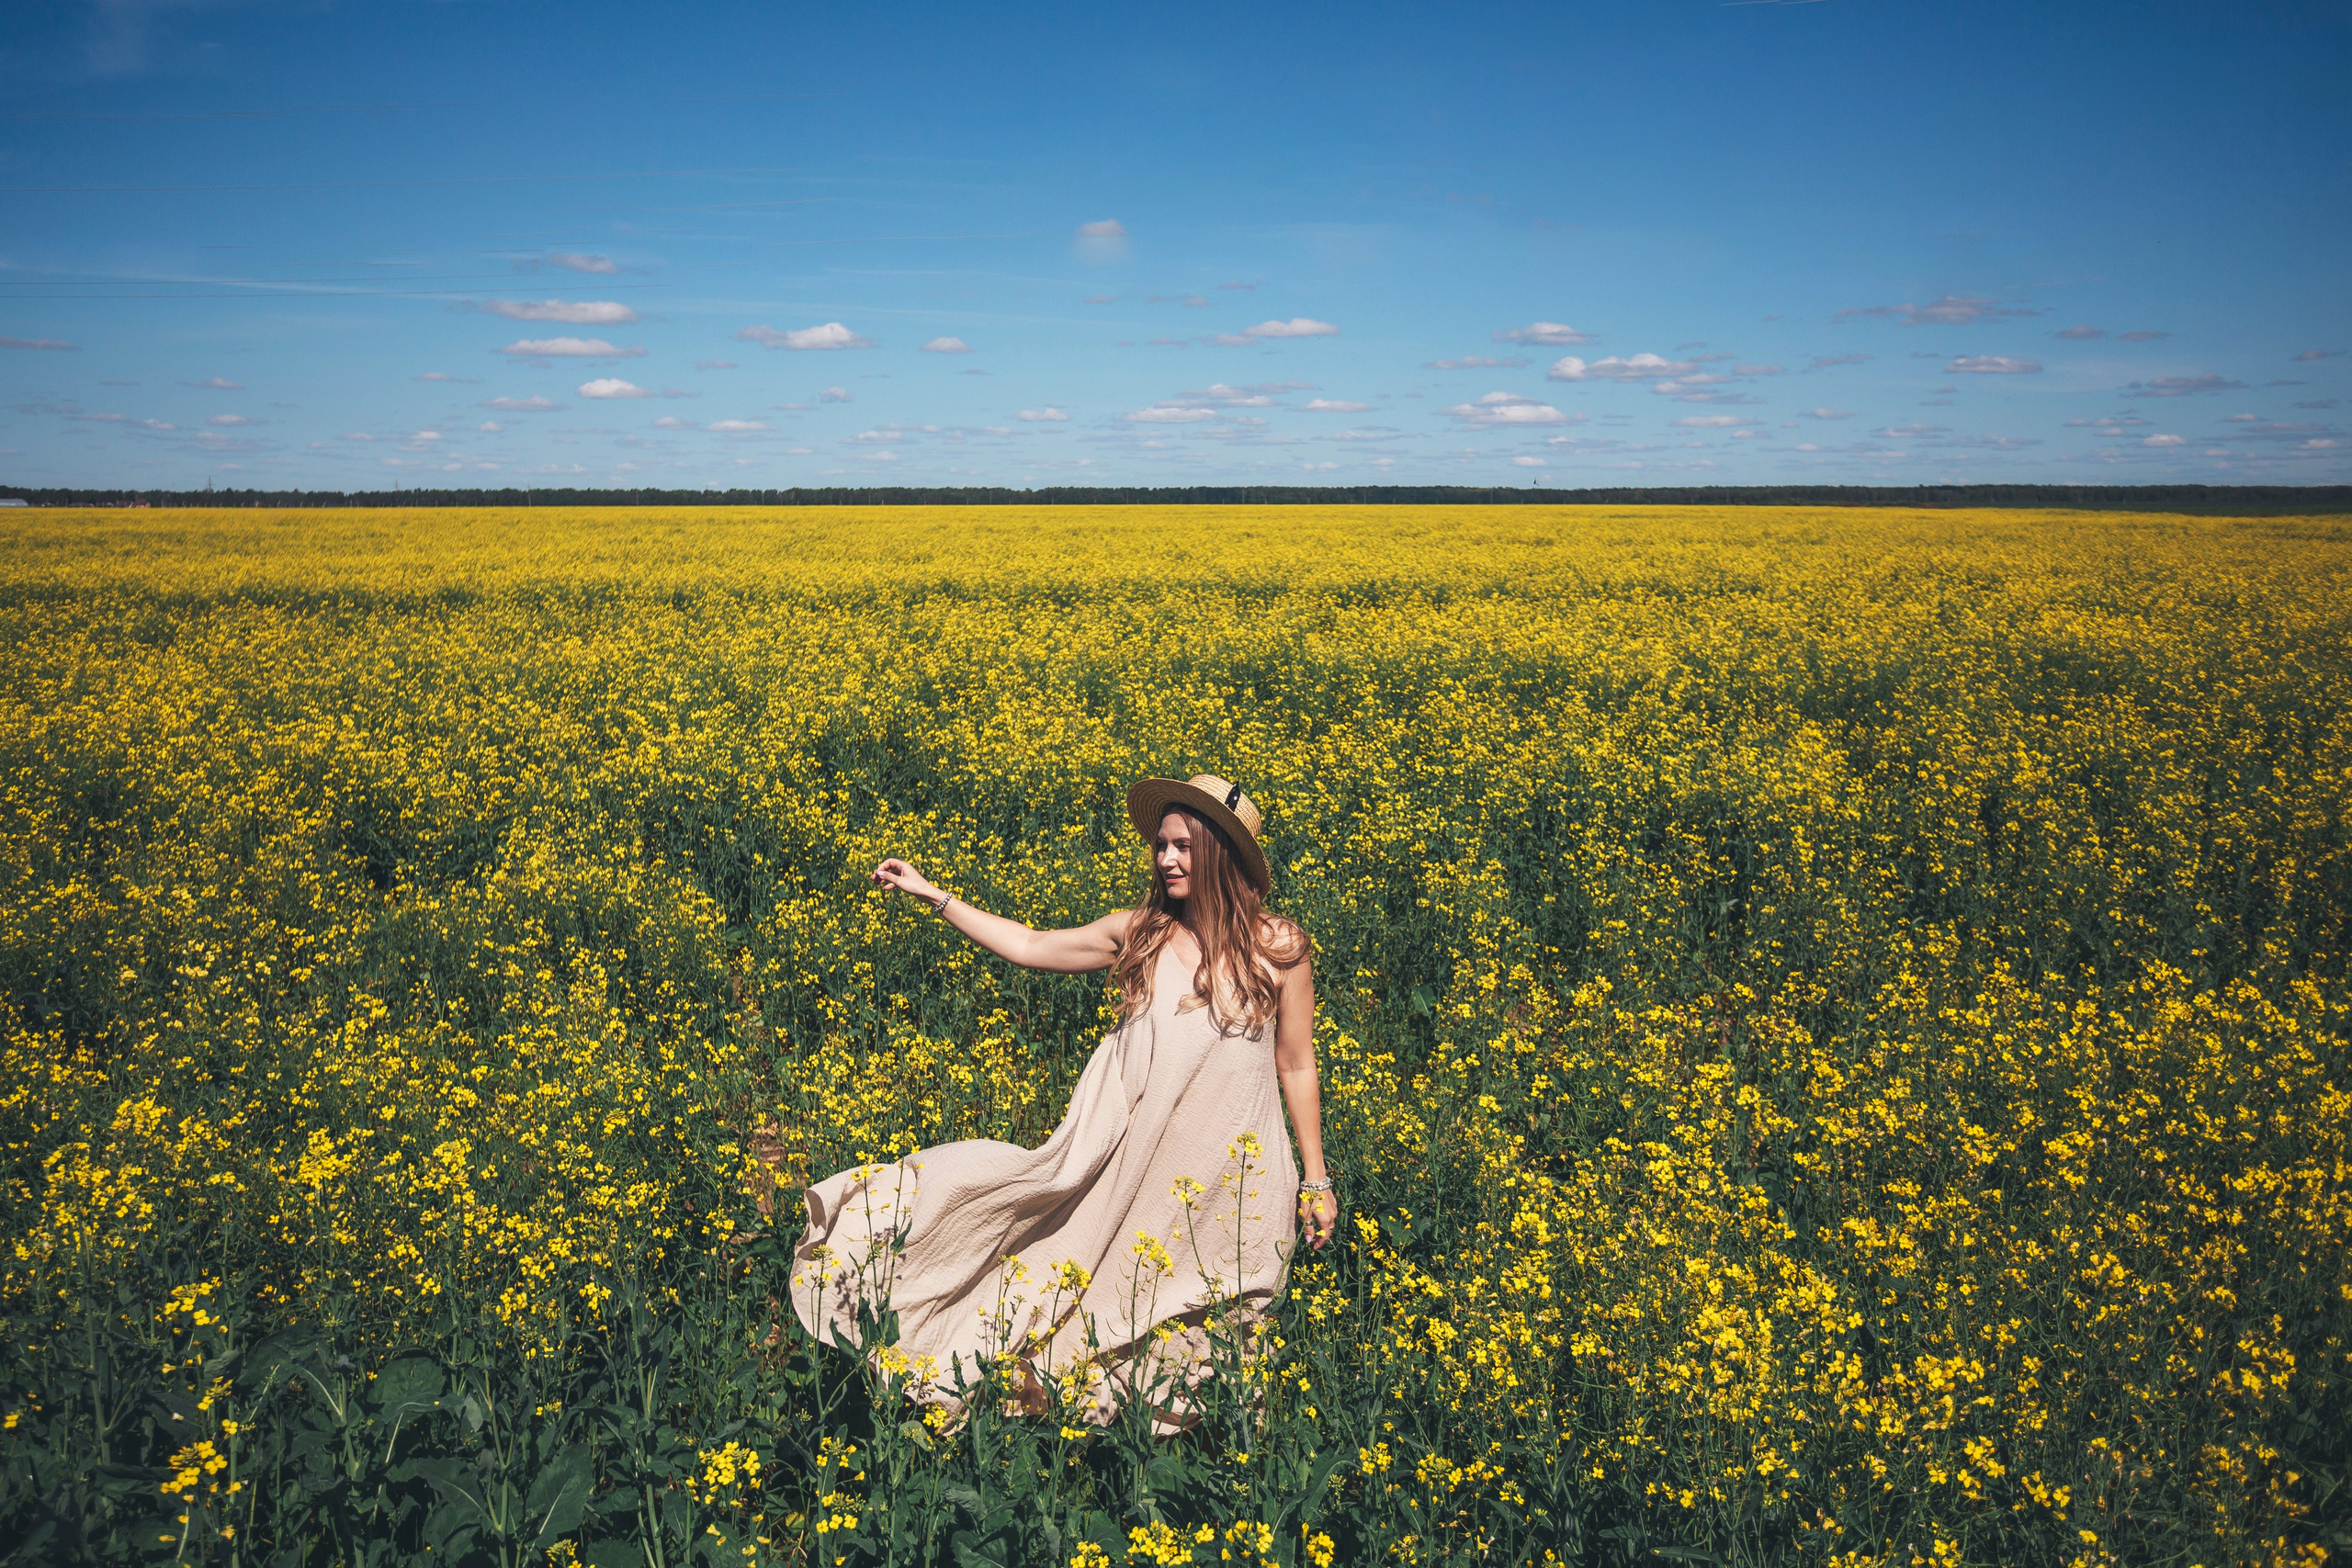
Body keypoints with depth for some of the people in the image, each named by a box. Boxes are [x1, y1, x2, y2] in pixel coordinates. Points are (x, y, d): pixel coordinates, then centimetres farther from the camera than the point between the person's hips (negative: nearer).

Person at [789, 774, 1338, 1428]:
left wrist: (1316, 1181, 3)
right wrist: (932, 894, 7)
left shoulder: (1280, 947, -7)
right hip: (1132, 1157, 2)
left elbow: (1297, 1067, 0)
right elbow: (1030, 947, 9)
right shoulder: (1137, 931, 0)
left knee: (1199, 1330, 12)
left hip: (1228, 1177, -2)